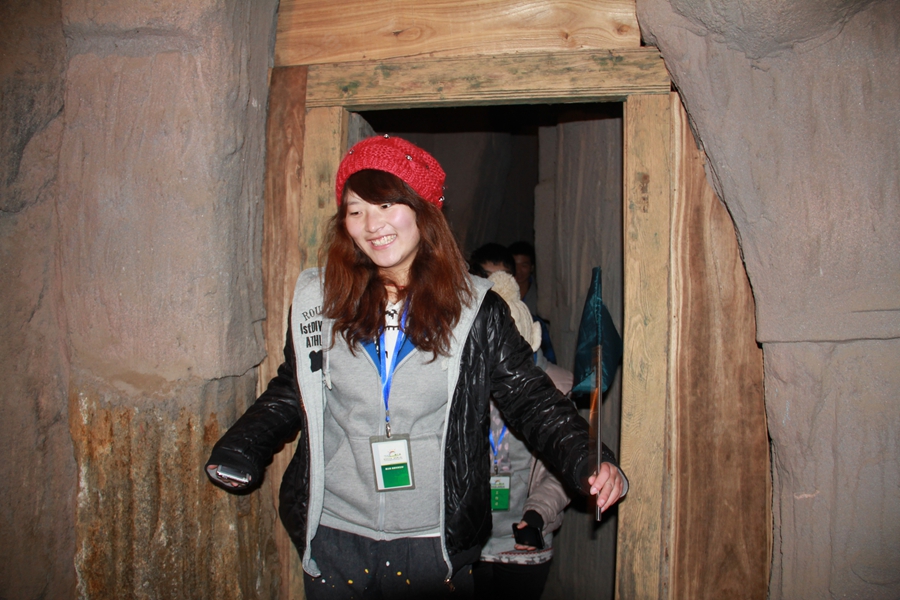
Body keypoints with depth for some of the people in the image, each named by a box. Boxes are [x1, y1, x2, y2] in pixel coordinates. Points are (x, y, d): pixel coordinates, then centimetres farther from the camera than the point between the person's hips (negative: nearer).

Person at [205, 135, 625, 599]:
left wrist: (587, 463, -18)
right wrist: (240, 450, -4)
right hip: (333, 538, 2)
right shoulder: (316, 301, -1)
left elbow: (532, 399, -4)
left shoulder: (477, 312, -7)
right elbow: (290, 395, 10)